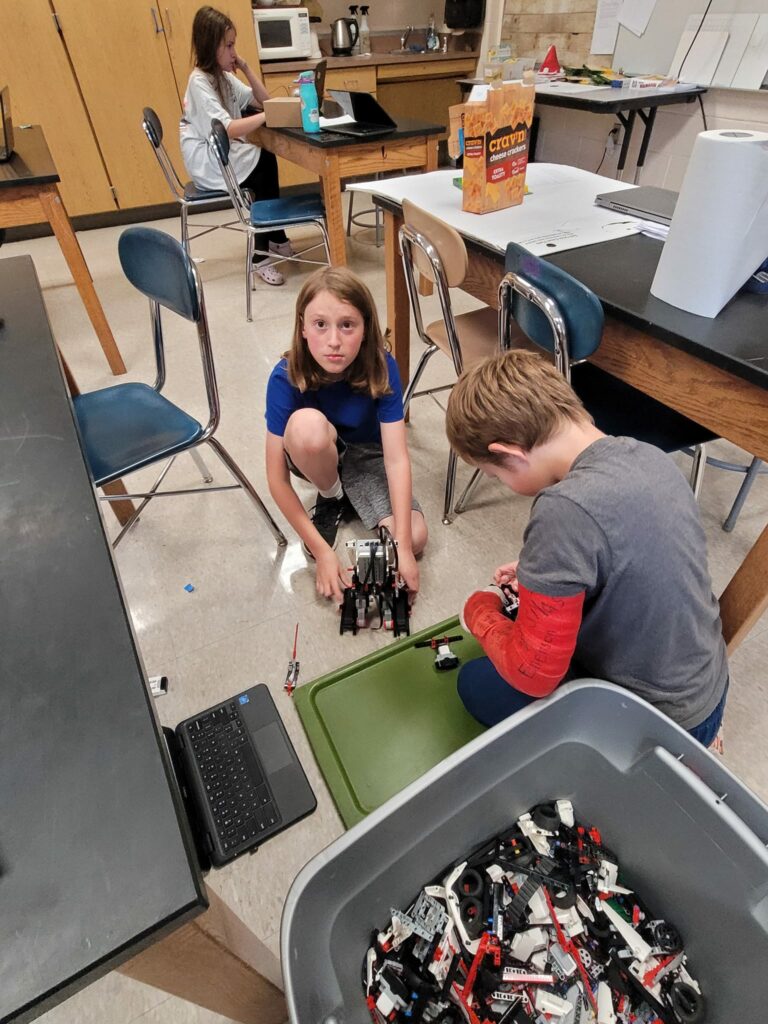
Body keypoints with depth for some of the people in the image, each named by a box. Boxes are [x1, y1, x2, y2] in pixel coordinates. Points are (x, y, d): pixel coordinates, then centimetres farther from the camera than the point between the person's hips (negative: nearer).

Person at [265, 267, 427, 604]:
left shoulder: (381, 367, -26)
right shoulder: (286, 378, -29)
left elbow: (396, 458, -29)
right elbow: (278, 478, -26)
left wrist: (402, 547, -35)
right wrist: (322, 551, -29)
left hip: (366, 454, 1)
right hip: (314, 456, 0)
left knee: (415, 537, -20)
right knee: (308, 424, -38)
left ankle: (348, 492, 8)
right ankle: (331, 497, -6)